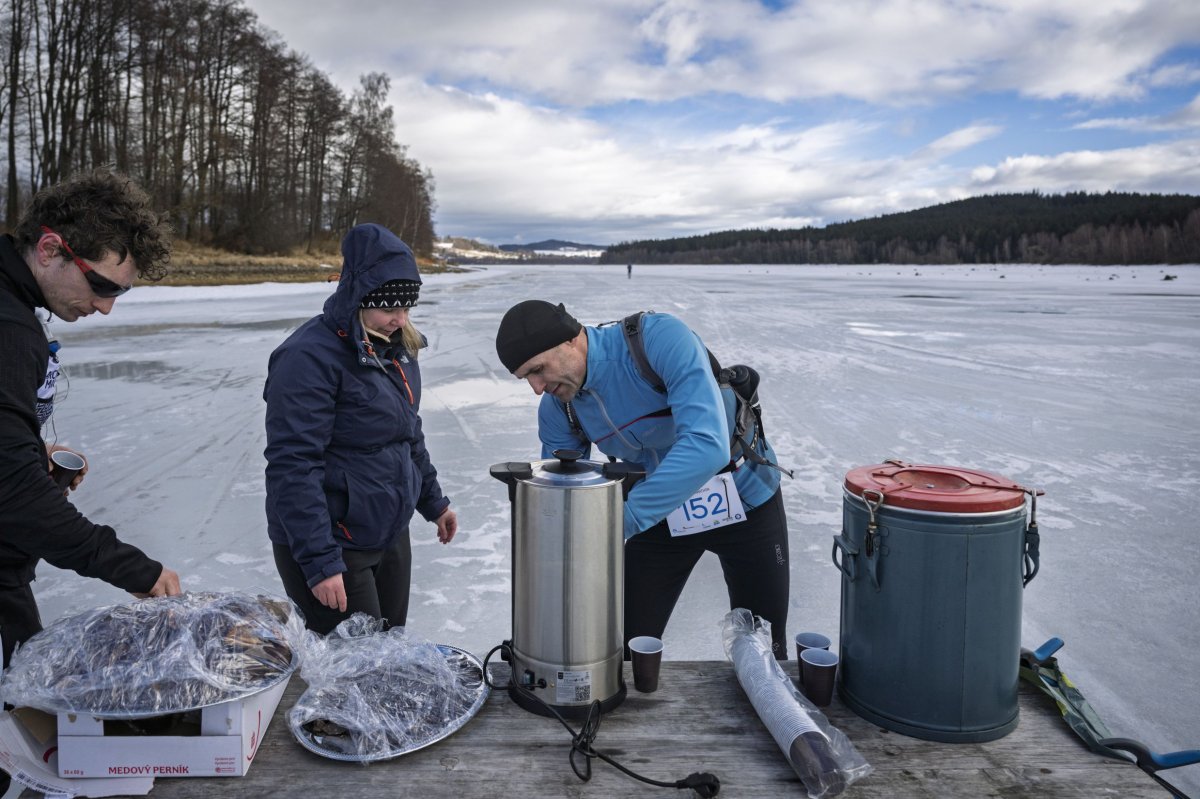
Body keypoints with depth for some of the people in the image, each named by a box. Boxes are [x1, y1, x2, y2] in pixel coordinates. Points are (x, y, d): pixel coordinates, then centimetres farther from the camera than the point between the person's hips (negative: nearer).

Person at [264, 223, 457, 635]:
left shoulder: (395, 346, 7)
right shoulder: (311, 356, -20)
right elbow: (292, 468, -23)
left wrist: (433, 501, 23)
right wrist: (320, 562, -25)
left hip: (391, 537, 8)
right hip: (334, 550, -8)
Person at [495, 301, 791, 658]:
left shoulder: (662, 338, -32)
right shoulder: (556, 409, -13)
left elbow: (708, 446, -42)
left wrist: (619, 521, -45)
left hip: (746, 501, -3)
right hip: (663, 512, 4)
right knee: (625, 648, 2)